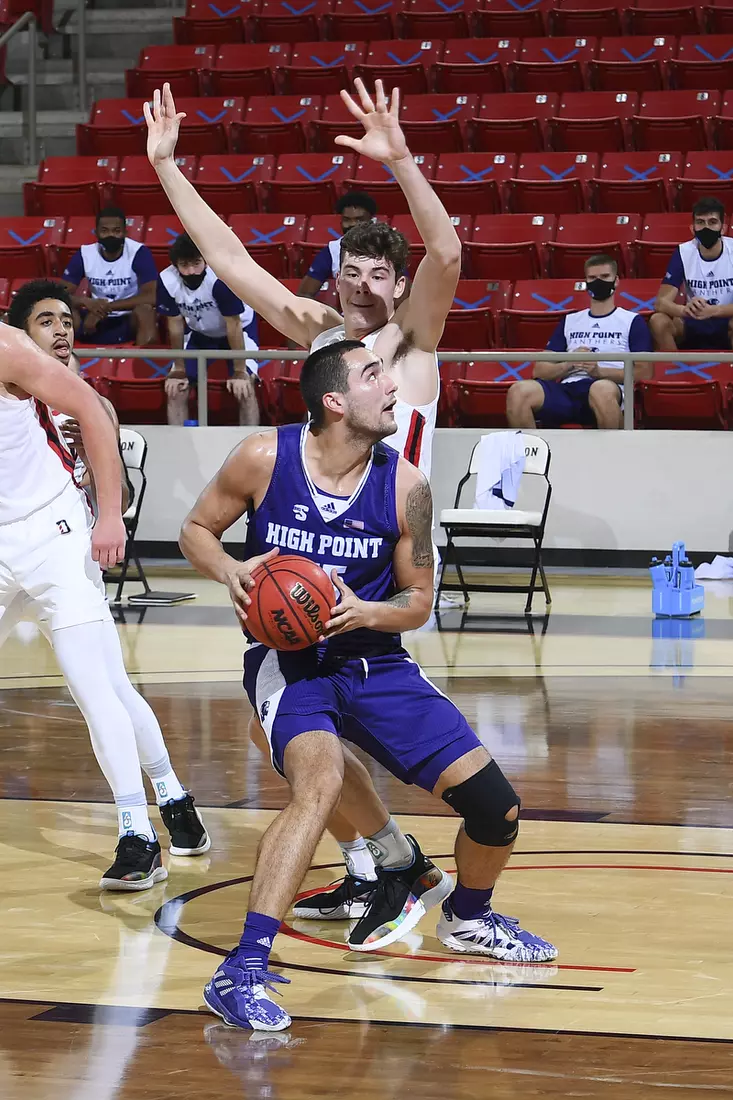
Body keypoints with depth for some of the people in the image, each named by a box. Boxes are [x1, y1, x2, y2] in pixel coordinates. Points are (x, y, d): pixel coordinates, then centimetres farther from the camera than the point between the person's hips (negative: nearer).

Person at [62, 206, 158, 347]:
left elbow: (152, 297, -25)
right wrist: (86, 302, -31)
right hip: (98, 320, 3)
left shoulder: (139, 253, -15)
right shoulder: (84, 254, -6)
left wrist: (107, 306, -30)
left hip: (130, 320, -3)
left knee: (144, 310, -36)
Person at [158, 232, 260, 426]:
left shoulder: (221, 277, -38)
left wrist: (240, 371, -24)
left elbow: (233, 326, -28)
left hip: (239, 328, -4)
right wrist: (179, 369, -7)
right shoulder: (167, 281, -27)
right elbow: (176, 325, -12)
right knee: (175, 387, -4)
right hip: (199, 332, 4)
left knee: (244, 387, -20)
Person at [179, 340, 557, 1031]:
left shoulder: (404, 486, -6)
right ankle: (242, 972, -36)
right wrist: (231, 572, -18)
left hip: (374, 661, 4)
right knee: (321, 779, -36)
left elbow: (418, 600, 3)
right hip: (288, 659, -4)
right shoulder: (263, 458, -11)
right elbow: (196, 531, 3)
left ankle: (468, 917, 34)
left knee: (496, 809, -1)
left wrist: (364, 612, -18)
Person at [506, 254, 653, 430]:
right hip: (568, 389, 3)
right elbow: (540, 370, 21)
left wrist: (600, 371, -6)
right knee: (519, 391, -30)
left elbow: (644, 372, 7)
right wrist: (569, 364, 0)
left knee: (601, 390, -44)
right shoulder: (569, 321, 28)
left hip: (609, 388, -3)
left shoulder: (632, 321, 17)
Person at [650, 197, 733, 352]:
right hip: (694, 324, 2)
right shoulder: (683, 252, -9)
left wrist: (713, 310, -39)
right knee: (658, 321, -26)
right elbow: (661, 303, -17)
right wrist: (685, 310, -40)